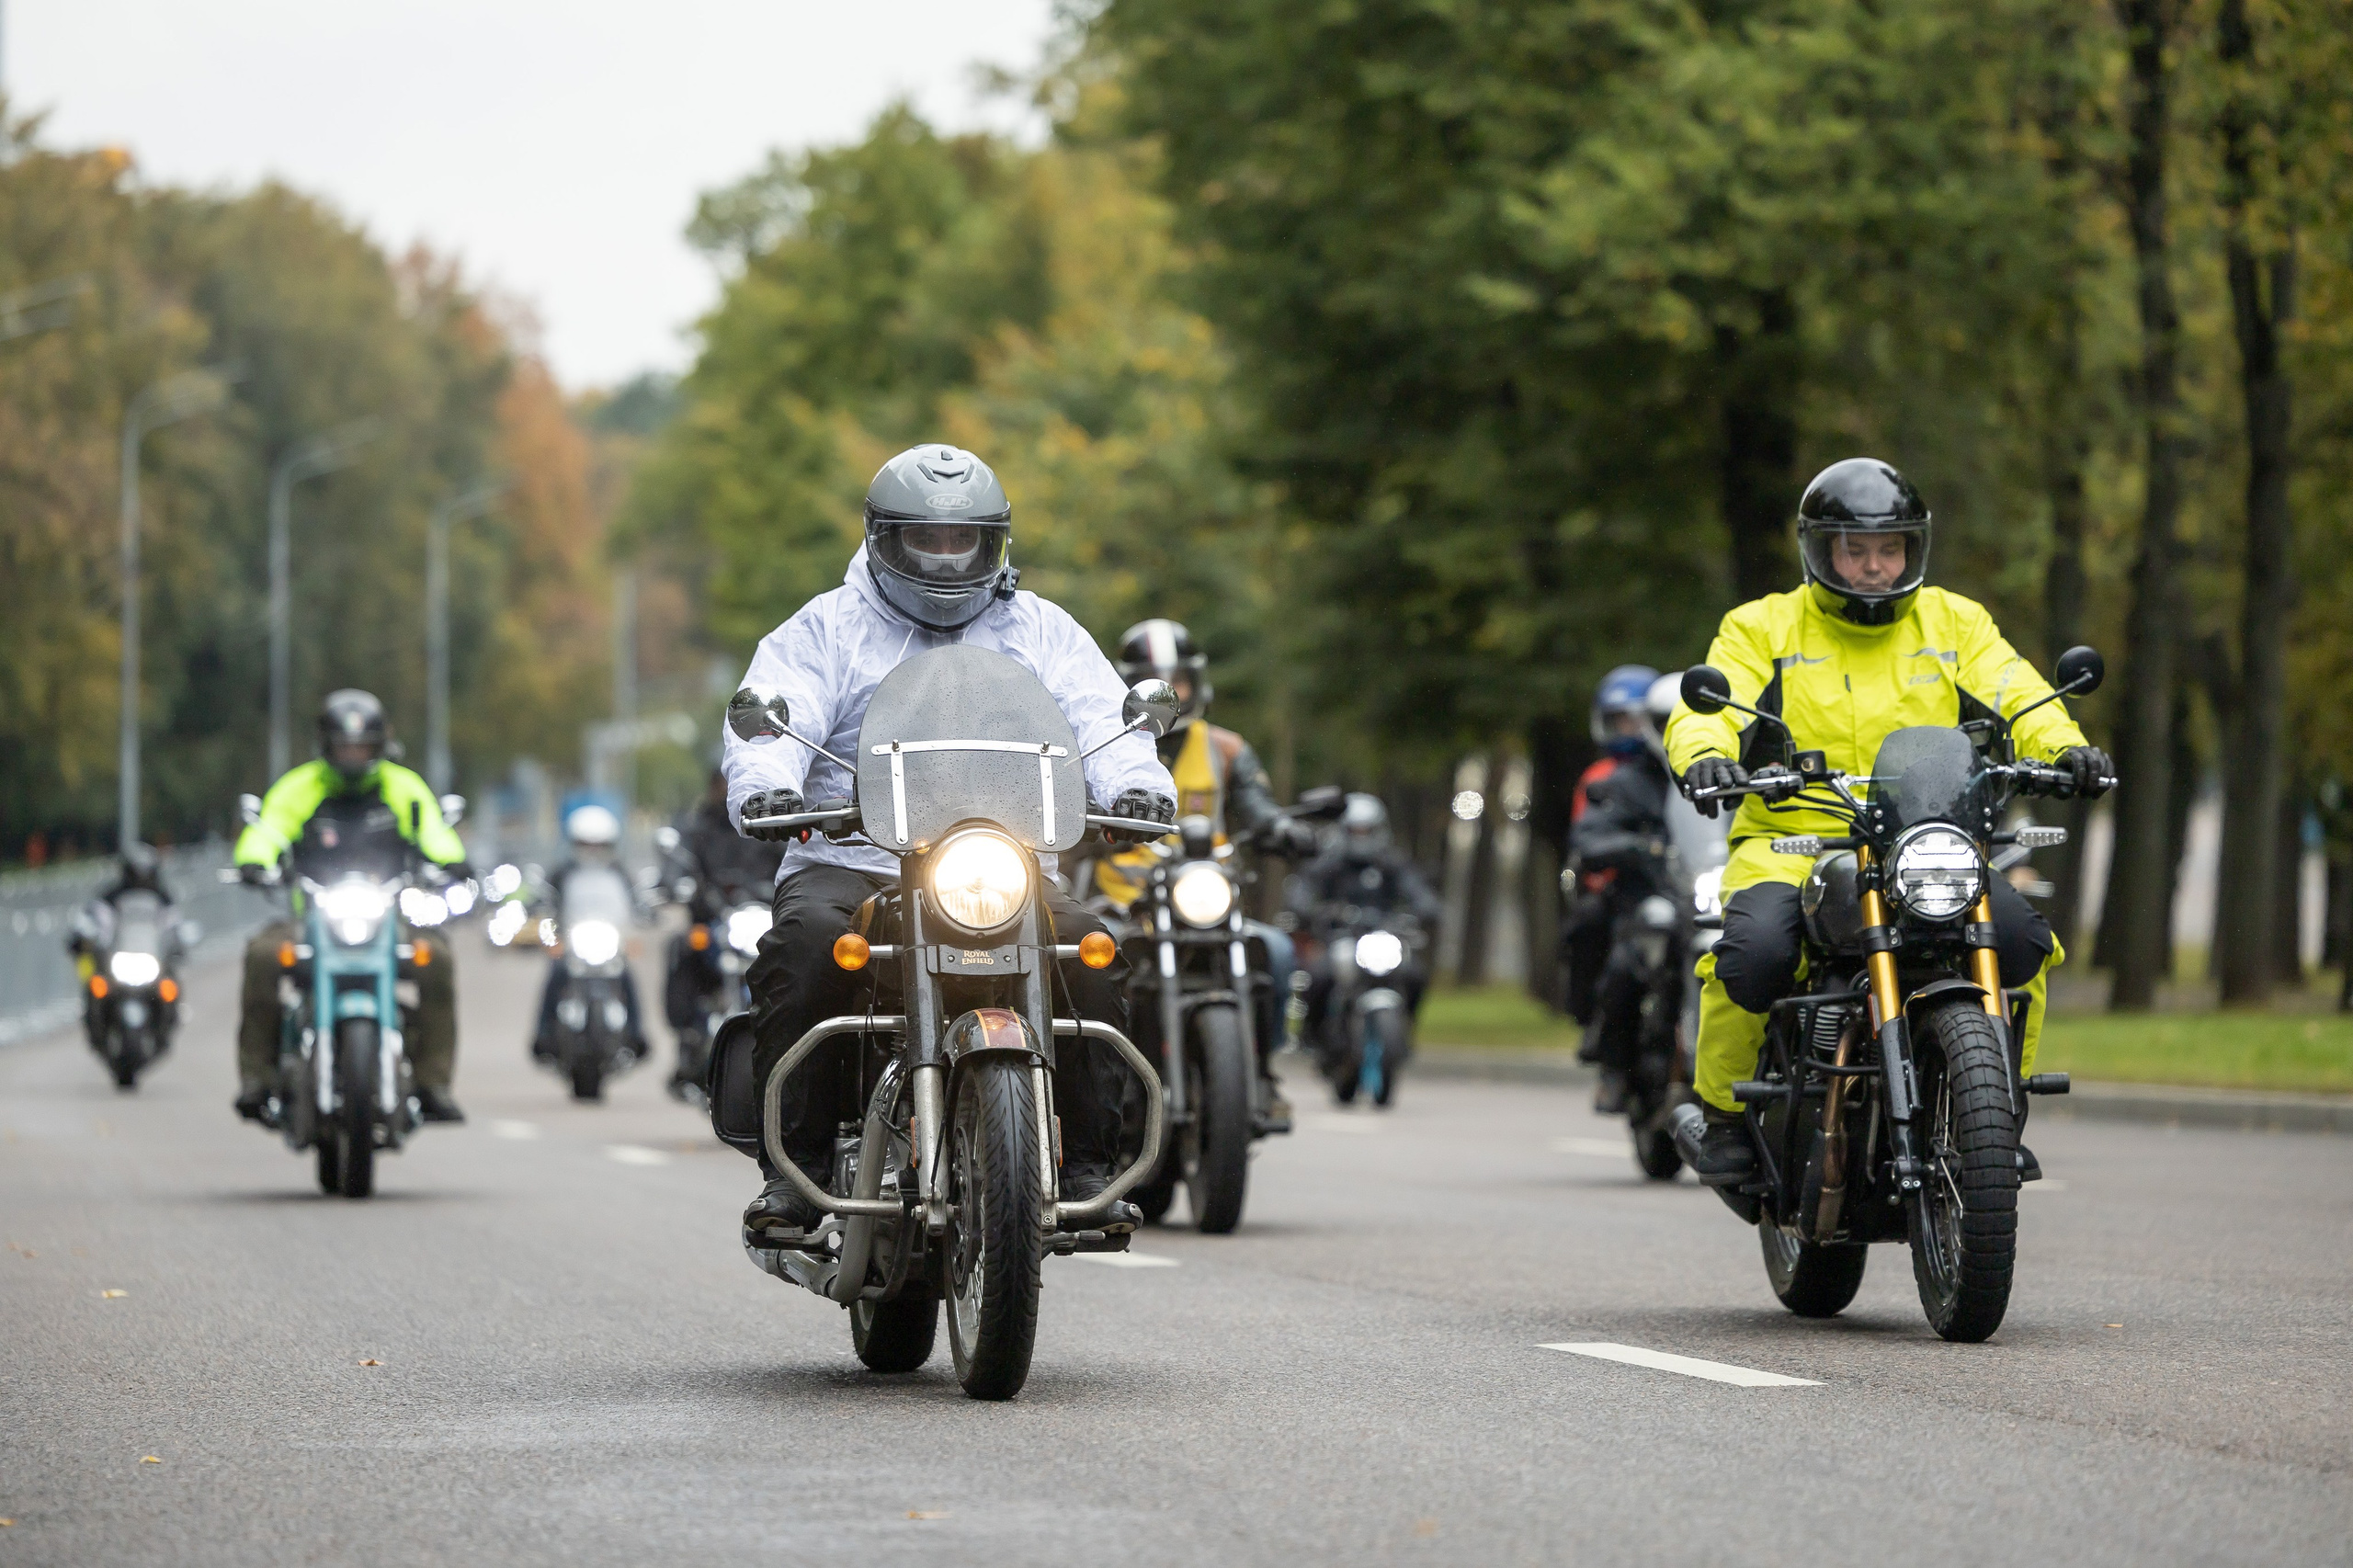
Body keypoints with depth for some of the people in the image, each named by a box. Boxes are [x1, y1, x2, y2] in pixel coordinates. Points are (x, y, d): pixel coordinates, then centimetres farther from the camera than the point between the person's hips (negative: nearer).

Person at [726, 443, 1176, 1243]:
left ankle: (1084, 1165, -15)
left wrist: (1135, 783, -19)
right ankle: (795, 1166, -24)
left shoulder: (1040, 630, 18)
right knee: (806, 946, -34)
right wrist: (763, 786, -27)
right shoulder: (824, 629, 13)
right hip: (850, 859, -1)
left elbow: (1102, 719, 5)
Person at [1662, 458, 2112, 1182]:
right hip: (1792, 844, -2)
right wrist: (1704, 755, -30)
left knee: (2020, 937, -24)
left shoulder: (1956, 624, 15)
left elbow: (2017, 696, 3)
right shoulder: (1763, 628, 8)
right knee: (1753, 951, -33)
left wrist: (2066, 747, -20)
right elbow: (1707, 707, -5)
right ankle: (1723, 1110, -7)